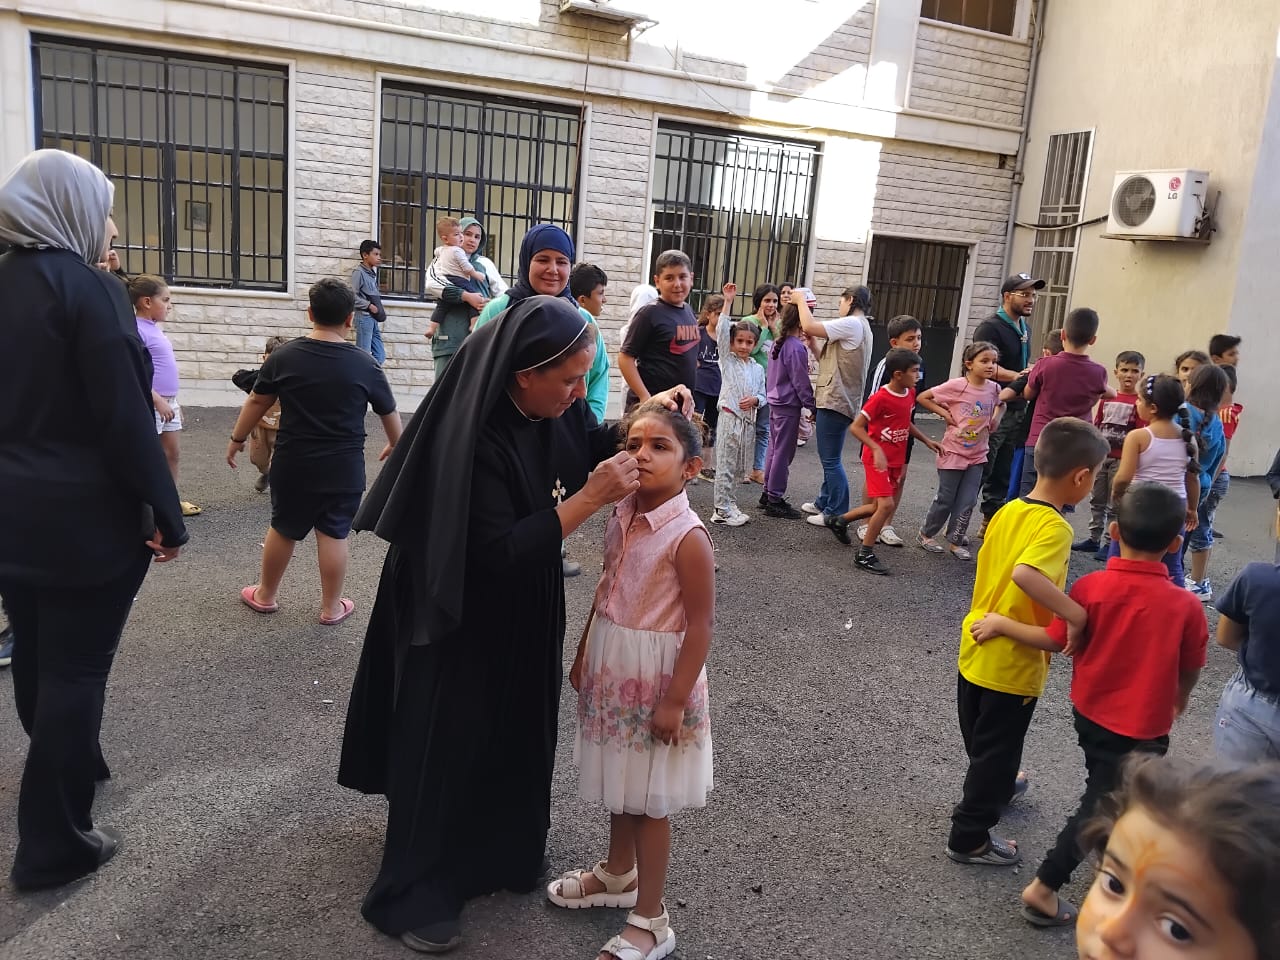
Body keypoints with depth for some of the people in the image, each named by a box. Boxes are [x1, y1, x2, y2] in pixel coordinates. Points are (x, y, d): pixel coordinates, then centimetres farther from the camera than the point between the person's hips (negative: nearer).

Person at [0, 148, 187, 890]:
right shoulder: (90, 290, -16)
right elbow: (127, 419, -20)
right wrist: (167, 514, -13)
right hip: (86, 518, -8)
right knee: (76, 668, 2)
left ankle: (69, 770, 45)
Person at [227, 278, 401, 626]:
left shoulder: (284, 356, -6)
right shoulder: (365, 364, -8)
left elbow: (257, 402, 4)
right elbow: (389, 413, 5)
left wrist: (237, 439, 20)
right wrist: (395, 446, 24)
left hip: (293, 464, 1)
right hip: (344, 468, -1)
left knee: (283, 529, 16)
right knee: (333, 535, 8)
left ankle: (265, 595, 34)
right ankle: (331, 607, 20)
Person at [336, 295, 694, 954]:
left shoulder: (555, 408, -10)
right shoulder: (474, 442, -31)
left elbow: (589, 446, 9)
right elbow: (500, 552, -31)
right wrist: (590, 498, -33)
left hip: (525, 616, 8)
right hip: (464, 624, -7)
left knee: (515, 732, 22)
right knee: (449, 745, 8)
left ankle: (499, 852, 46)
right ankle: (415, 894, 29)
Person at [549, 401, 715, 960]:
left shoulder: (687, 537, -22)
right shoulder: (621, 517, -1)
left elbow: (701, 626, -19)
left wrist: (675, 700, -17)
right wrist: (583, 655, 15)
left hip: (656, 681, -7)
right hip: (613, 672, 7)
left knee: (649, 798, 6)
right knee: (619, 784, 23)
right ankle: (618, 874, 45)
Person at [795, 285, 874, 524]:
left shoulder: (851, 324, -13)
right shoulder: (860, 328, 21)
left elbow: (808, 326, -20)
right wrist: (813, 343, 13)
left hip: (835, 402, -11)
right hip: (839, 401, 11)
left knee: (831, 460, -5)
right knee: (829, 458, 19)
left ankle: (836, 514, 0)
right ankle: (824, 502, 30)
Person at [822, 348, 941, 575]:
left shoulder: (910, 393, 3)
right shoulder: (880, 398, -21)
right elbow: (856, 427, -19)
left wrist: (926, 440, 14)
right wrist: (877, 449, -28)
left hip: (896, 460, 8)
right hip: (877, 458, -8)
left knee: (880, 506, 14)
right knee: (886, 504, -16)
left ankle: (839, 521, 37)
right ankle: (865, 555, -3)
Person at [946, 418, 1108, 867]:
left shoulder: (1007, 510, 1)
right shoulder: (1055, 528, -24)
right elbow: (1024, 574, -42)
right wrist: (1078, 615, -35)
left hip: (976, 648, 8)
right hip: (1013, 665, -8)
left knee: (981, 740, 28)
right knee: (997, 750, 11)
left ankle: (991, 787, 53)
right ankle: (970, 838, 25)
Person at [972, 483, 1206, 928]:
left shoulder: (1091, 586, -17)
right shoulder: (1186, 605, -19)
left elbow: (1055, 641, -12)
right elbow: (1190, 670, -6)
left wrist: (1001, 624, 1)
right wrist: (1180, 698, 16)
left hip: (1090, 712, 3)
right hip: (1142, 726, -3)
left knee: (1106, 792, 27)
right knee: (1098, 806, 7)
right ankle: (1043, 889, 9)